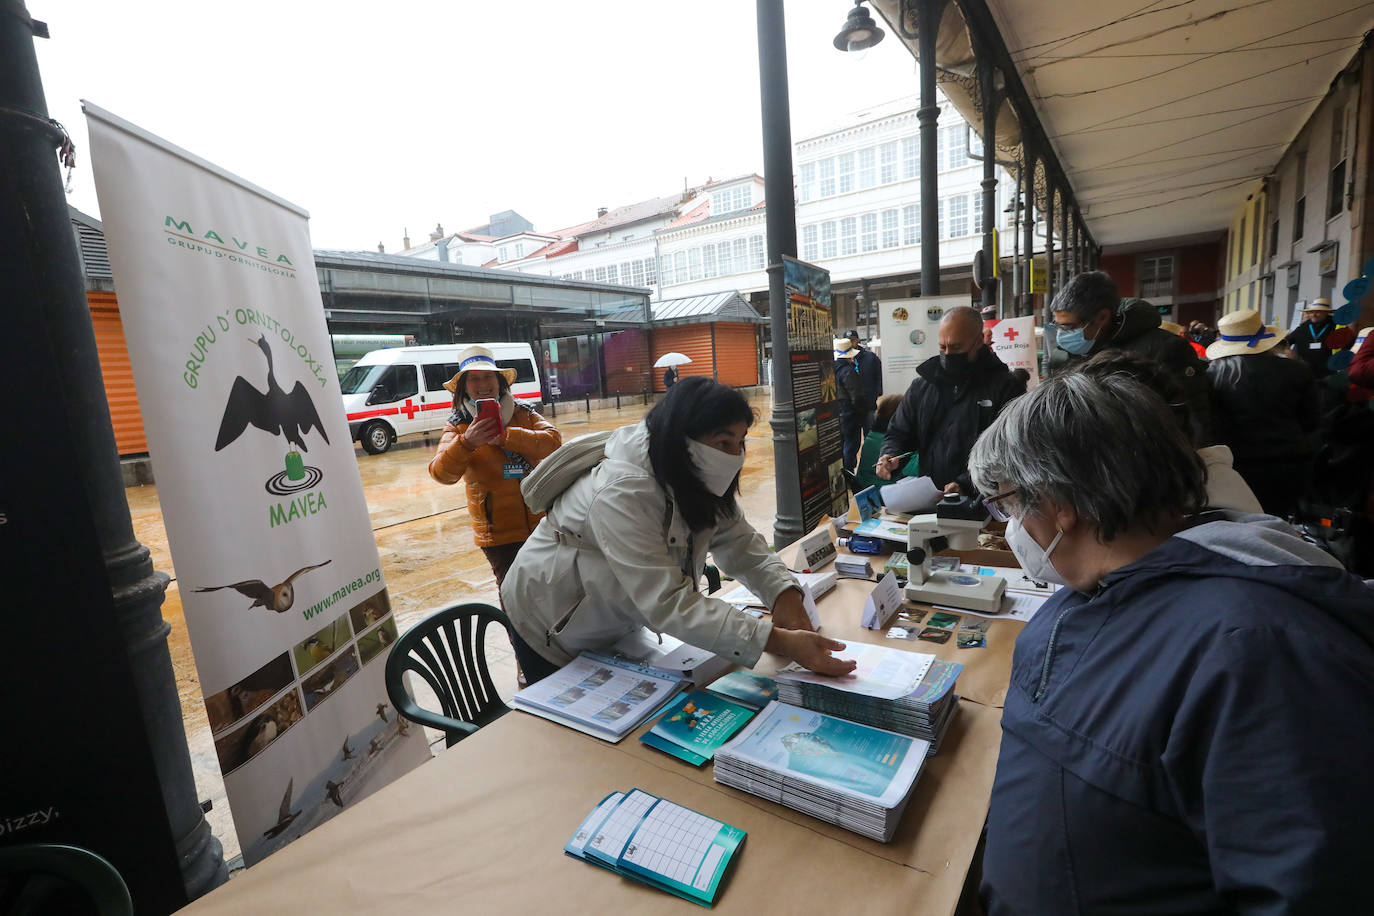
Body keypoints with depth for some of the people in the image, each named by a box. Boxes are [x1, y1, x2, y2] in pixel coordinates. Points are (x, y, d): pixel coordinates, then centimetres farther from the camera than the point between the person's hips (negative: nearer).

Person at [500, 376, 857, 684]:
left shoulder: (700, 484, -11)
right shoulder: (623, 494, -38)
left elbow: (743, 547, -10)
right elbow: (669, 604, -42)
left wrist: (785, 594, -30)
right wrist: (780, 642, -44)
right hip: (553, 630, -7)